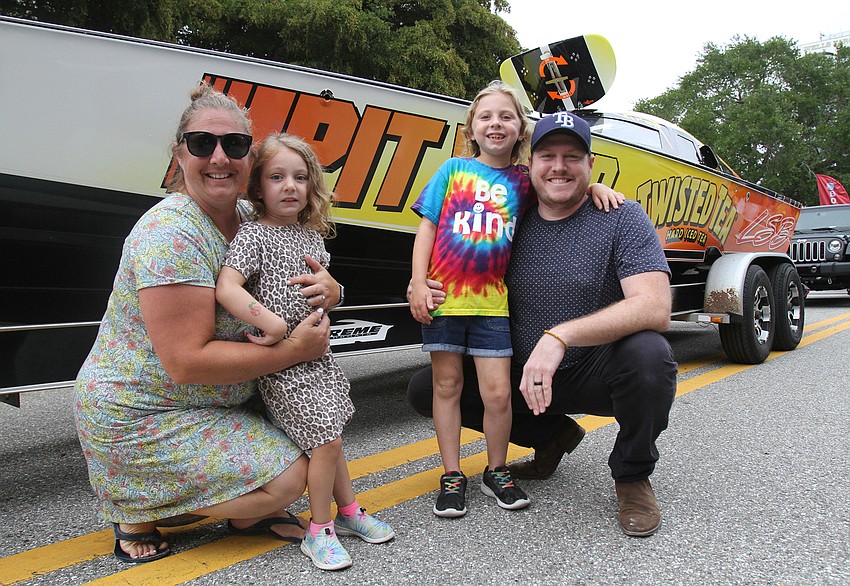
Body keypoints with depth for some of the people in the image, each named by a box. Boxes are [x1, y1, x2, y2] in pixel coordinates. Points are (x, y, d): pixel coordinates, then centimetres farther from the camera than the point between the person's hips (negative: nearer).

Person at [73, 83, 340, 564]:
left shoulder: (249, 218, -1)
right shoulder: (169, 234, -26)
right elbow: (187, 362, -29)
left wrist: (328, 290, -15)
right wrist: (291, 351, -26)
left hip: (219, 398, 8)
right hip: (140, 416, -8)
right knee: (287, 477, -13)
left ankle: (247, 514, 22)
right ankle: (137, 512, 4)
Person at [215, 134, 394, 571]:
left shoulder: (312, 235, 12)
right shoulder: (253, 235, -10)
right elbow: (226, 290, -24)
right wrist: (273, 324, -25)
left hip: (318, 355, 7)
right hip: (282, 363, -7)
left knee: (329, 437, 16)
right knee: (326, 441, -7)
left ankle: (349, 512, 33)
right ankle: (319, 530, 11)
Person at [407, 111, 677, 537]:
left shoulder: (622, 218, -12)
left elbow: (655, 308, -27)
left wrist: (560, 336, -39)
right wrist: (426, 292, -15)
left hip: (596, 370, -4)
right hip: (524, 373, 5)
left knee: (648, 354, -37)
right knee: (425, 389, -2)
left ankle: (632, 475, -5)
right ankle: (553, 435, 15)